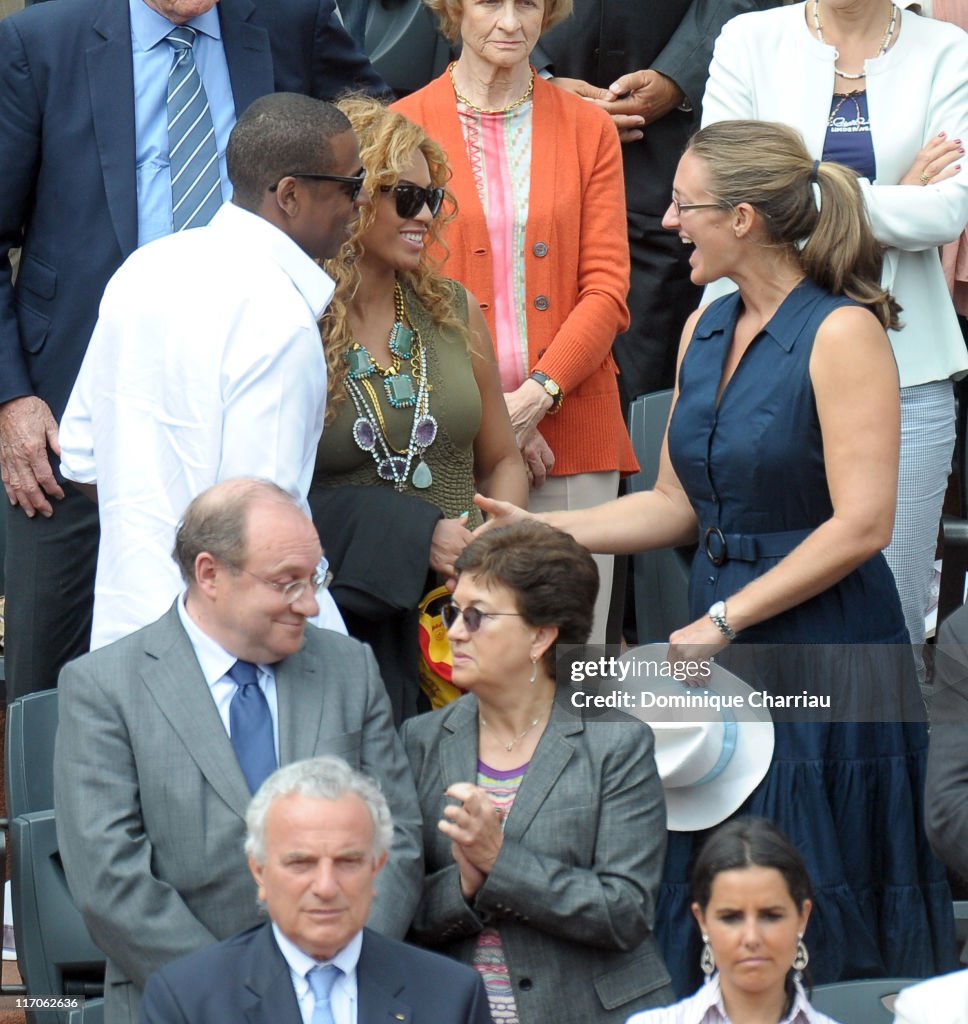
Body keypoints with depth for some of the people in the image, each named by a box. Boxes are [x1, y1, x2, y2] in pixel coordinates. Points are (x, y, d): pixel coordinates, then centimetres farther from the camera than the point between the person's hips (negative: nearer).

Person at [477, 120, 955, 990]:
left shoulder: (841, 332, -13)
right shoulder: (707, 330, 10)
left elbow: (861, 524, -18)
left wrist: (726, 619, -17)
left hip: (819, 655, -7)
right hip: (722, 655, 7)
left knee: (812, 929, 0)